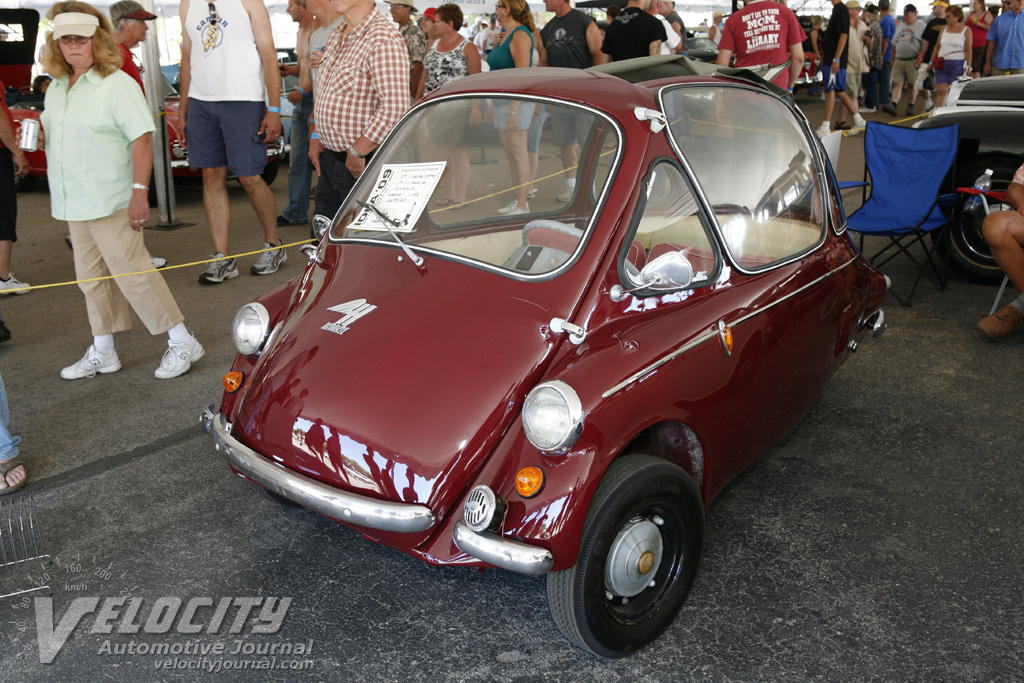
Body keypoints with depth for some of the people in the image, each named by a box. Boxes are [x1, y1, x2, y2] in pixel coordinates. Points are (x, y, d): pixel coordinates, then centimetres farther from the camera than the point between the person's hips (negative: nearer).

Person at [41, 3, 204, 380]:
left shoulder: (118, 84, -10)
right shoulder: (56, 88, 13)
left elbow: (142, 140, -16)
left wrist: (139, 191, -22)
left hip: (110, 202, -8)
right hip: (73, 202, 8)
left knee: (131, 273, -7)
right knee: (91, 277, 14)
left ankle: (182, 342, 3)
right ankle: (103, 352, 25)